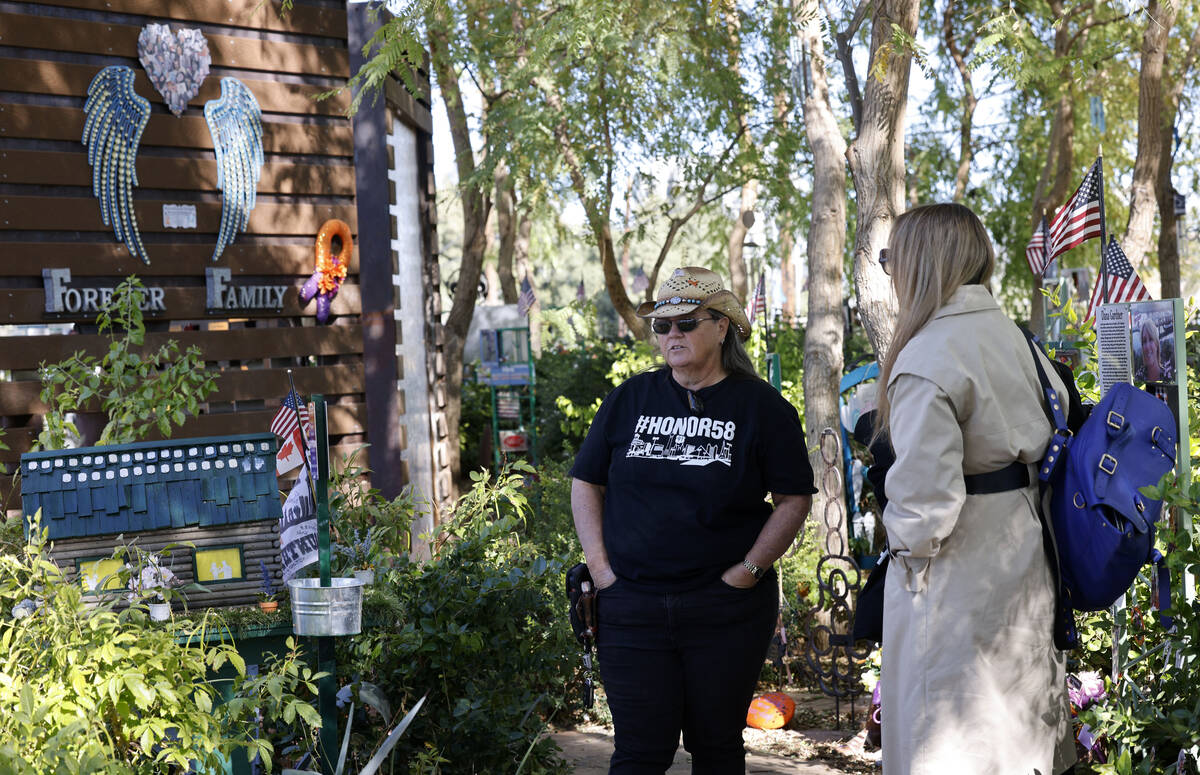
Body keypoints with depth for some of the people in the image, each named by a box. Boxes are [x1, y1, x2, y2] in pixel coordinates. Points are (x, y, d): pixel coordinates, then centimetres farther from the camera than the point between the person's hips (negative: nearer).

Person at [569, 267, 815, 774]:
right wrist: (599, 565, 0)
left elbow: (794, 499, 1)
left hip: (726, 612, -1)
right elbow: (586, 484, 12)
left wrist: (748, 571, -8)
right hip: (631, 609, 1)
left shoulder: (761, 406, 1)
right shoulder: (630, 399, 7)